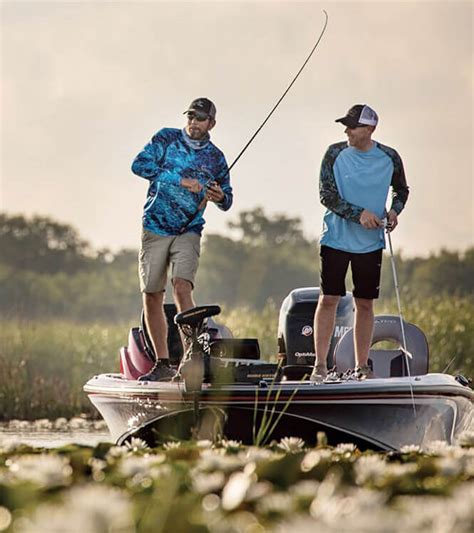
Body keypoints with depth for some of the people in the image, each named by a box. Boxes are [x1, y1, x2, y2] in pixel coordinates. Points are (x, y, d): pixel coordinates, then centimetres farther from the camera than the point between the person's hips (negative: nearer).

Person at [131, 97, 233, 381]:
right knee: (152, 296, 3)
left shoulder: (216, 158, 8)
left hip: (189, 232, -1)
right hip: (155, 228, 1)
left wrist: (220, 197, -9)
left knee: (182, 287, -21)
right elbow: (140, 164, -12)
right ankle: (163, 364, 15)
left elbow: (227, 201, 17)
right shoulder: (167, 139, 3)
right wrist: (181, 180, -16)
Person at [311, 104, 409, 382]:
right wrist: (358, 214, -19)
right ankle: (321, 365, 1)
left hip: (371, 244, 2)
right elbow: (327, 195, -9)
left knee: (365, 304, 6)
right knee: (328, 299, -5)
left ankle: (362, 366, 15)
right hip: (336, 239, -1)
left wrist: (395, 210, -3)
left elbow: (401, 190, 17)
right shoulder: (335, 154, -5)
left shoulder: (390, 158, 0)